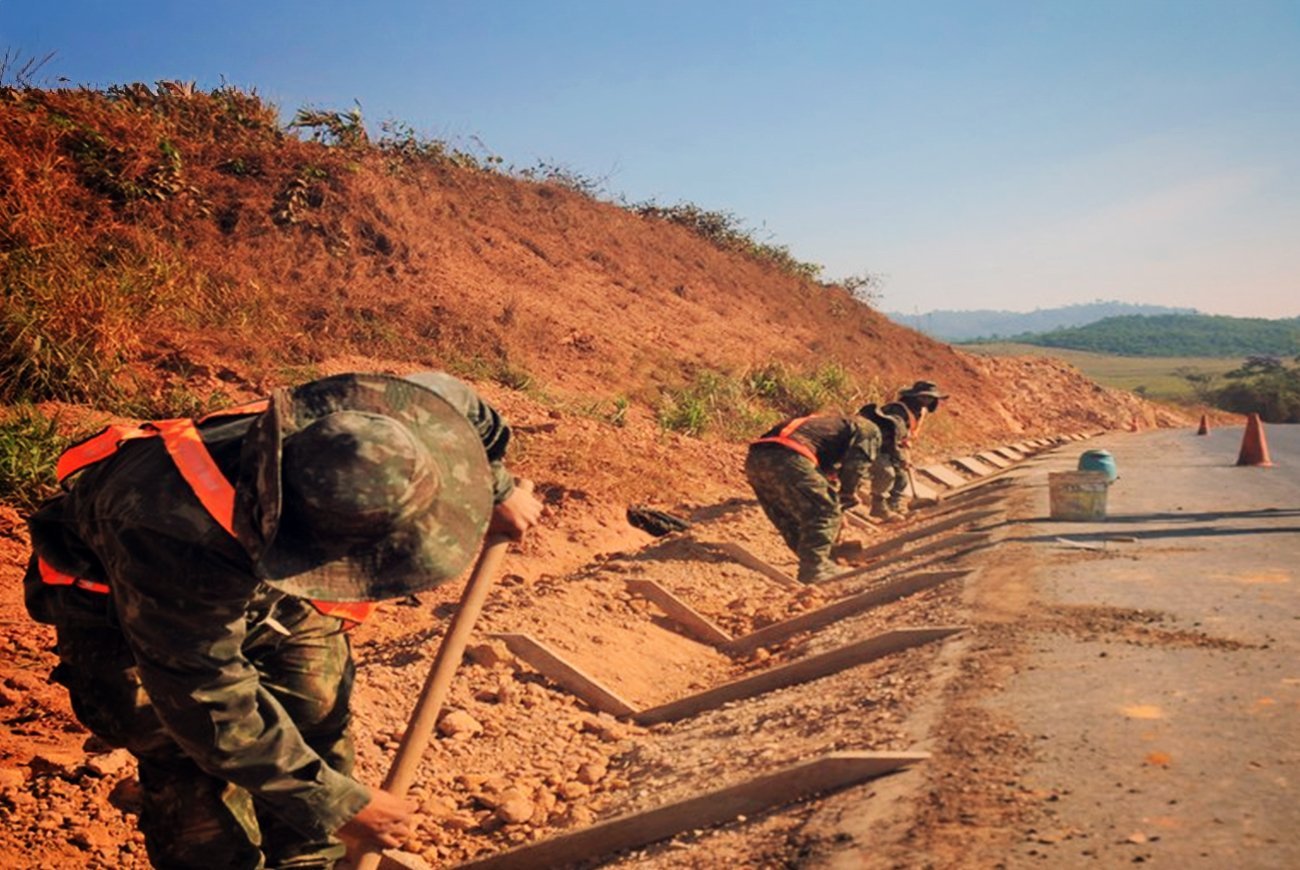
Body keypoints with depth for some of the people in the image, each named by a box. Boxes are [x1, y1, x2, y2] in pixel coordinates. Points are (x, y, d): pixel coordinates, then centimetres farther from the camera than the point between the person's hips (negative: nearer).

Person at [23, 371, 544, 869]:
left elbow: (446, 396, -9)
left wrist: (497, 488, 2)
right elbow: (211, 709, -35)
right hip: (119, 600, -4)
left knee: (315, 720, -1)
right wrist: (336, 806, -28)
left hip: (255, 571, 5)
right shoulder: (175, 543, -47)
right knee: (195, 772, -16)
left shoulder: (356, 415, -34)